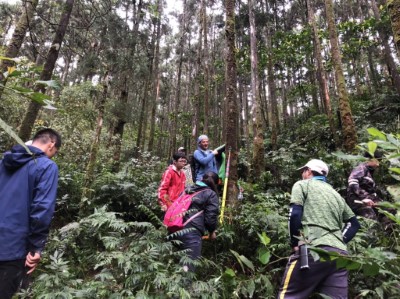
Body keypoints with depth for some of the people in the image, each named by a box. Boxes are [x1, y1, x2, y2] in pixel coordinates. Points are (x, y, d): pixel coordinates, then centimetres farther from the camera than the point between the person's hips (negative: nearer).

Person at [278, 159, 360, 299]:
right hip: (339, 253, 7)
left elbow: (294, 214, -6)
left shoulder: (302, 185, 7)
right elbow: (354, 223, 27)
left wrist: (295, 242, 1)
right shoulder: (335, 194, 26)